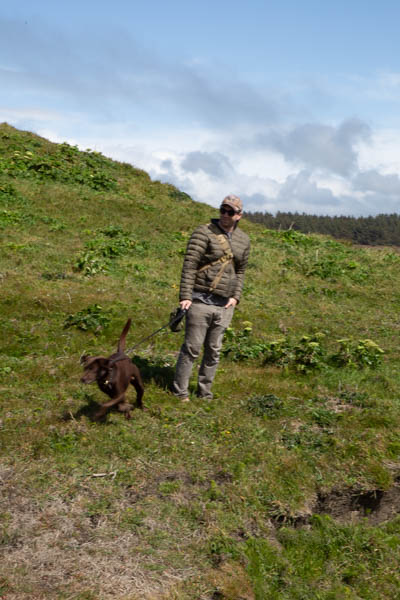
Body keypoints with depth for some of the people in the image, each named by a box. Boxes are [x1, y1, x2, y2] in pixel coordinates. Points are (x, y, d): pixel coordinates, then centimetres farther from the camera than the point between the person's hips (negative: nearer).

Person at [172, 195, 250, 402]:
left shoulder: (243, 240, 12)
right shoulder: (204, 232, -6)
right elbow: (189, 265, -10)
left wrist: (236, 296, 6)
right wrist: (185, 296, -17)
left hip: (225, 305, 5)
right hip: (201, 301, -5)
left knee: (214, 350, 11)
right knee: (192, 348, -1)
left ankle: (205, 392, 23)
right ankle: (180, 392, 12)